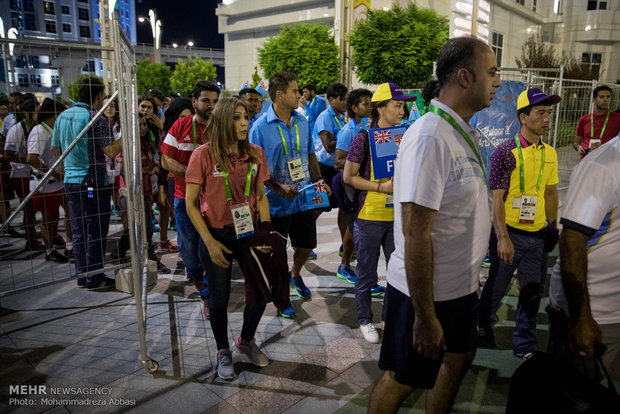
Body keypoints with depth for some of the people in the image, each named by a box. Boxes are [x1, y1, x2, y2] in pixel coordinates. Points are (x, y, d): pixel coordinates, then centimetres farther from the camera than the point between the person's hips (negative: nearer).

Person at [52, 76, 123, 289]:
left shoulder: (62, 116, 10)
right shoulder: (96, 119, -13)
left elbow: (55, 148, 18)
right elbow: (111, 151, -18)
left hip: (70, 181, 7)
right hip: (93, 183, -7)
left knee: (79, 232, 14)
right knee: (96, 232, 2)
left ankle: (81, 275, 22)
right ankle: (94, 278, 9)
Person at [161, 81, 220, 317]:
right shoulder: (180, 126, -1)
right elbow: (166, 160, -2)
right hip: (185, 197, 1)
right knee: (187, 245, 12)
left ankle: (207, 294, 19)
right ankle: (195, 271, 46)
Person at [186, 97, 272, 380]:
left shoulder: (255, 153, 1)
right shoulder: (204, 155, -12)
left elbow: (261, 196, 8)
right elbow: (191, 203, -10)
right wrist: (209, 242, -13)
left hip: (248, 232, 4)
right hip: (216, 235, -4)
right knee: (220, 298, 9)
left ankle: (245, 343, 35)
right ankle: (223, 353, 34)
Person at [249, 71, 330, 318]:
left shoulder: (302, 122, 4)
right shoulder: (260, 127, -13)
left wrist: (319, 181, 1)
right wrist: (280, 188, -23)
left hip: (304, 198, 5)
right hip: (277, 202, -5)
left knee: (307, 244, 16)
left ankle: (295, 274, 47)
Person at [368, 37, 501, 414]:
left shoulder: (464, 132, 6)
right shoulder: (429, 138, -25)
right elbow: (416, 235, -27)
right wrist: (425, 317, -23)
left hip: (462, 285, 9)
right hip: (427, 293, -9)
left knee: (460, 357, 25)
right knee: (403, 379, 10)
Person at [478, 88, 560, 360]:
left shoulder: (550, 154, 7)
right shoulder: (506, 152, -13)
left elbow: (550, 193, 16)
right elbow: (497, 198, -15)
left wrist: (553, 228, 15)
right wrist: (502, 238, -19)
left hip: (538, 235, 6)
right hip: (510, 233, -6)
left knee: (533, 292, 12)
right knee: (497, 287, 10)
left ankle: (524, 346, 28)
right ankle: (482, 325, 38)